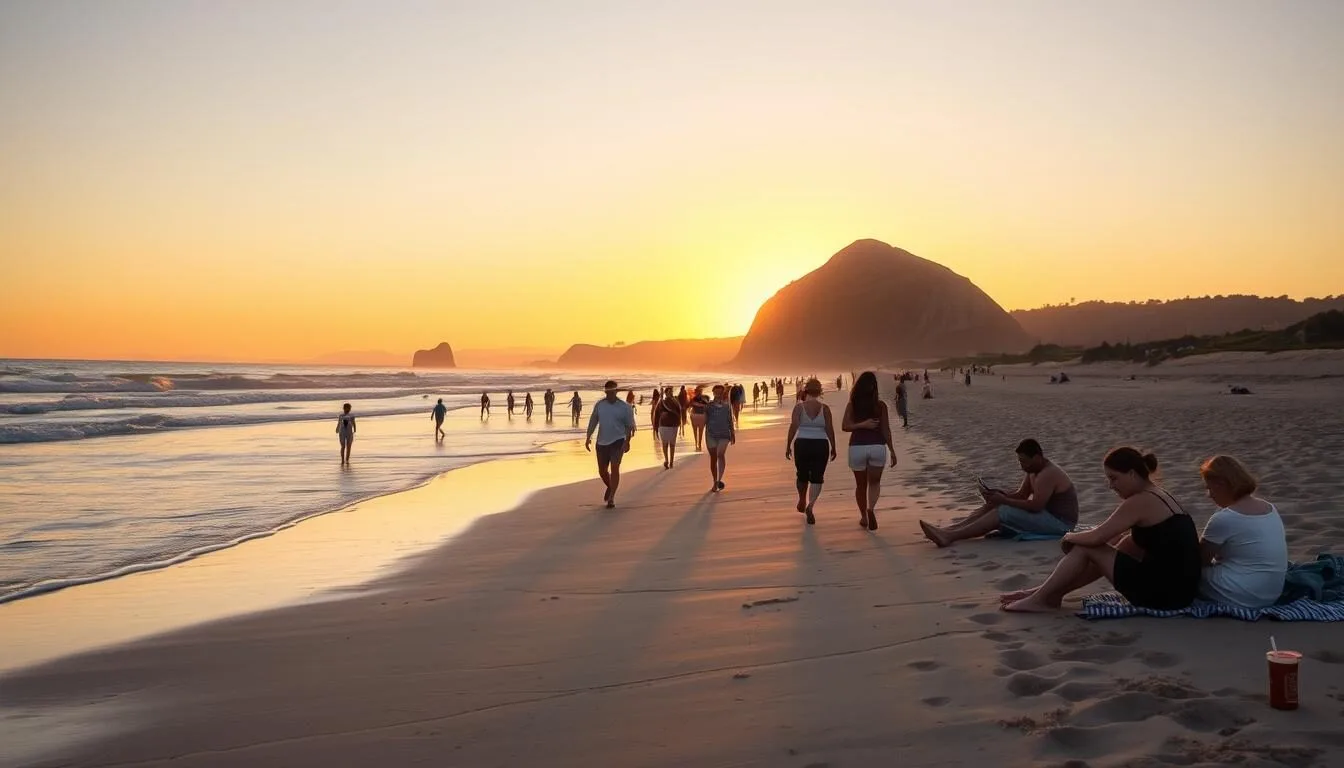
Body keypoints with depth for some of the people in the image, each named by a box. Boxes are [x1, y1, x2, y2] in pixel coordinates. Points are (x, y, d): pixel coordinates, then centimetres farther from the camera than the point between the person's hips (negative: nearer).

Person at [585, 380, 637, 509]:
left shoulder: (624, 407, -5)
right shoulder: (599, 405, 3)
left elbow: (629, 425, -2)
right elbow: (593, 421, 9)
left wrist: (627, 442, -12)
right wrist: (588, 438, 2)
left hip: (618, 441, -3)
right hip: (602, 442, 3)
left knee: (614, 468, -14)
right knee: (602, 471, 8)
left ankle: (611, 498, -9)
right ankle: (610, 487, 40)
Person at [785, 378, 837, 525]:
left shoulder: (799, 407, -3)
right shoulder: (824, 408, -2)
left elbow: (793, 427, -9)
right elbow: (830, 429, -3)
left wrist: (788, 446, -3)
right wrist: (833, 448, 6)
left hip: (802, 444, 1)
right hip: (820, 445, -1)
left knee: (802, 475, 20)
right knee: (817, 478, 2)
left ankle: (802, 502, 42)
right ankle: (810, 505, -20)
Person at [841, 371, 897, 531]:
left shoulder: (852, 405, 0)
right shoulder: (880, 405, -1)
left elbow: (845, 426, -11)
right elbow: (886, 430, -1)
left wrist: (861, 425, -13)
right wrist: (892, 451, 5)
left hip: (857, 447, 0)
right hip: (877, 447, 0)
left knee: (861, 485, 18)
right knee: (874, 482, 14)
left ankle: (864, 517, 25)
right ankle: (871, 509, -13)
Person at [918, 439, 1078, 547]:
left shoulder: (1048, 475, -22)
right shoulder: (1035, 471, 10)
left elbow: (1035, 506, -28)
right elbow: (1021, 495, 12)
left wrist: (1003, 500, -23)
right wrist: (998, 495, -7)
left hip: (1059, 523, -10)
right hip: (1046, 515, 10)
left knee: (1002, 512, -23)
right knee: (992, 507, -2)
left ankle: (950, 537, -32)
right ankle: (947, 531, -14)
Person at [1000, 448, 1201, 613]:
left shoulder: (1141, 502, -16)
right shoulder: (1156, 494, 14)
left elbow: (1095, 537, -12)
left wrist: (1070, 537, 7)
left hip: (1163, 592, -9)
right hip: (1180, 587, 9)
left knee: (1085, 549, -1)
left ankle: (1040, 598, 11)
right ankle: (1048, 593, 25)